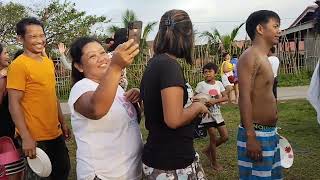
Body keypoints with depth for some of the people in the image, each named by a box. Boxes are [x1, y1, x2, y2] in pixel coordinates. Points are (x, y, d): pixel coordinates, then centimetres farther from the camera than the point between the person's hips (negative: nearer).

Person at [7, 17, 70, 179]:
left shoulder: (48, 62, 9)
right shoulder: (18, 65, -13)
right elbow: (14, 104, -16)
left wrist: (62, 122, 15)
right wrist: (26, 137, -21)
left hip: (55, 133, 7)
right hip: (35, 137, -7)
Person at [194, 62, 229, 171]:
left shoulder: (219, 84, 0)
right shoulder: (201, 85, -10)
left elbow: (226, 97, -5)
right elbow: (195, 98, -5)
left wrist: (215, 101, -20)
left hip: (217, 114, 5)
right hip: (207, 115, -4)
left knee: (225, 137, 6)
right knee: (213, 139, 3)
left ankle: (208, 150, 29)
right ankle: (214, 162, 23)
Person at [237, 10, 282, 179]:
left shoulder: (263, 58, 14)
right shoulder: (249, 56, -15)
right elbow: (244, 98, -22)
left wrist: (271, 130, 20)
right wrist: (251, 136, -25)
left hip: (270, 132, 9)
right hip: (256, 133, -9)